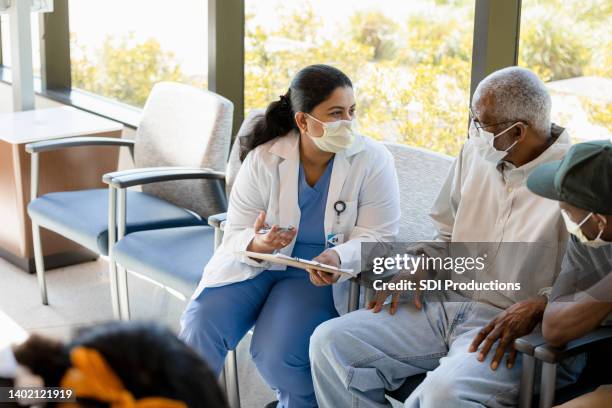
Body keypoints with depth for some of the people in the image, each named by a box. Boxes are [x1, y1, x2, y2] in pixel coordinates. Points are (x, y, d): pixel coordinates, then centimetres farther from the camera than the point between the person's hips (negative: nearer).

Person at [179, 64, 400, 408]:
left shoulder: (373, 160, -12)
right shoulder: (263, 159, -8)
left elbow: (377, 238, -11)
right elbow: (236, 234, -5)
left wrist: (336, 258, -33)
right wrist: (256, 244, -30)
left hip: (320, 273, -2)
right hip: (255, 263, 2)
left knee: (276, 351, -25)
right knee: (200, 328, -22)